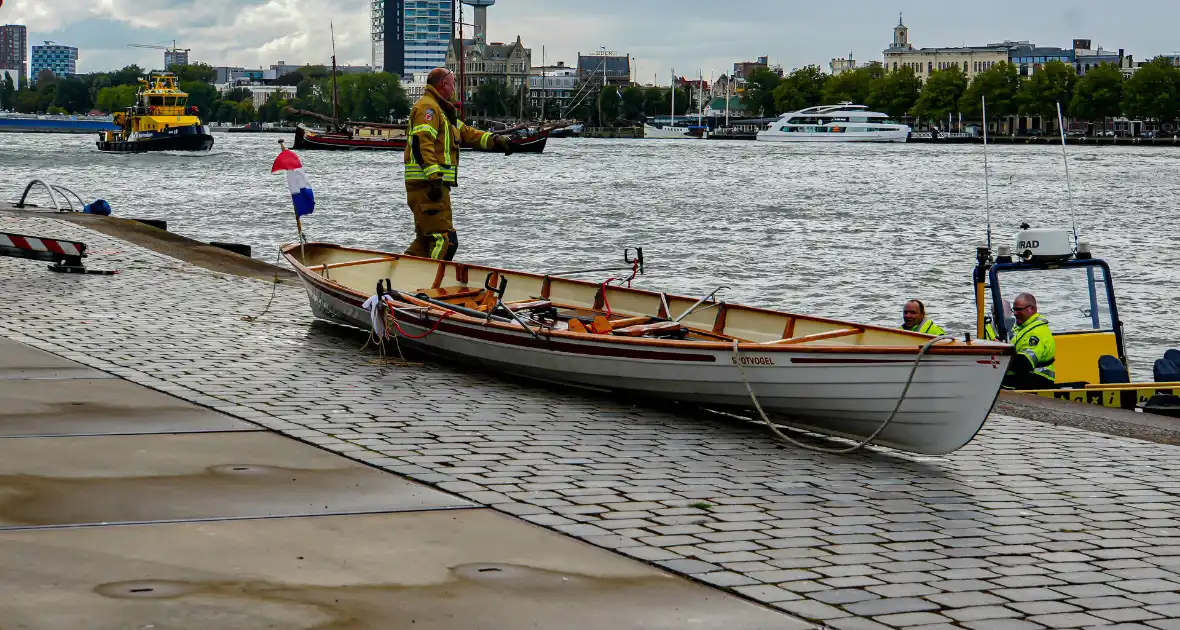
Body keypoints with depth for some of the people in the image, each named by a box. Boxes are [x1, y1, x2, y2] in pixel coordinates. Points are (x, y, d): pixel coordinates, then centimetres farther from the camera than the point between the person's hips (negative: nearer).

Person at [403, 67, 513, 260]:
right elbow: (421, 143, -21)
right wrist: (434, 178, -29)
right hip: (428, 185, -11)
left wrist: (494, 140, 10)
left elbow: (466, 133, 26)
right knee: (445, 240, -17)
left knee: (426, 240, 17)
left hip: (434, 184, 11)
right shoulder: (428, 108, -9)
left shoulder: (442, 110, 26)